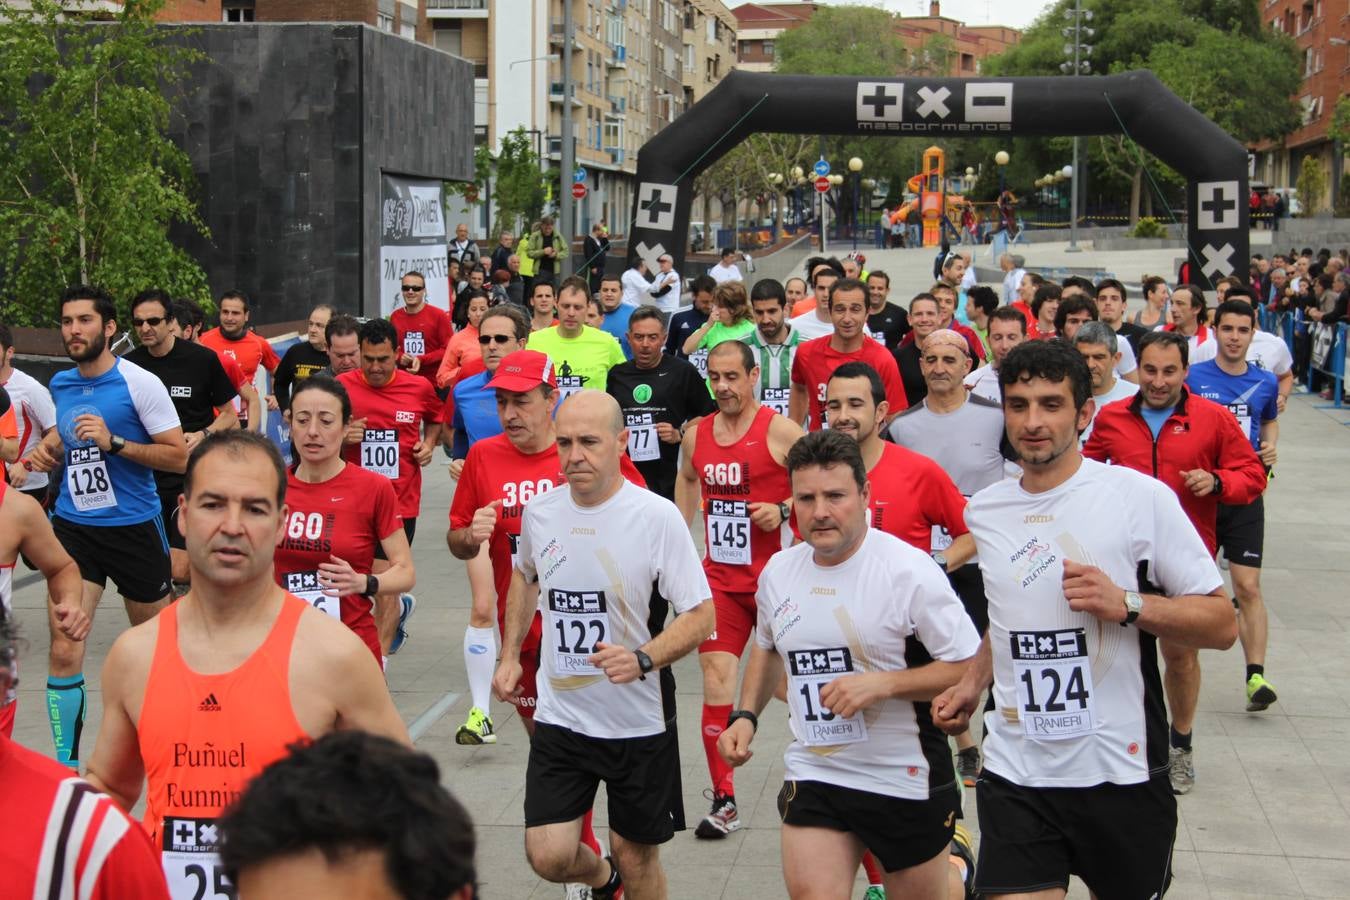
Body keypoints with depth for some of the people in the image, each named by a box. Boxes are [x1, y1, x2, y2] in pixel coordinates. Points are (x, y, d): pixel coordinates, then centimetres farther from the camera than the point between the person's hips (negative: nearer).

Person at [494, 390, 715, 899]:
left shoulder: (657, 517, -16)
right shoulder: (539, 512, -2)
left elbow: (701, 616, -14)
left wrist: (643, 659, -30)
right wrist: (510, 655, 13)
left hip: (640, 721, -3)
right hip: (560, 717, 3)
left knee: (636, 858, 8)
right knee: (548, 856, -2)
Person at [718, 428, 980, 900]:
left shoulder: (909, 570, -16)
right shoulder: (777, 571, 2)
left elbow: (971, 666, -15)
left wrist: (882, 684, -24)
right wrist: (745, 715, 7)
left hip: (906, 780, -4)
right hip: (812, 776, 4)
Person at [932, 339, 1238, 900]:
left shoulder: (1139, 496, -8)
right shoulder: (984, 511, 8)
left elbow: (1222, 625, -7)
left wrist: (1125, 604, -20)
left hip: (1121, 771, -3)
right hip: (1014, 774, 3)